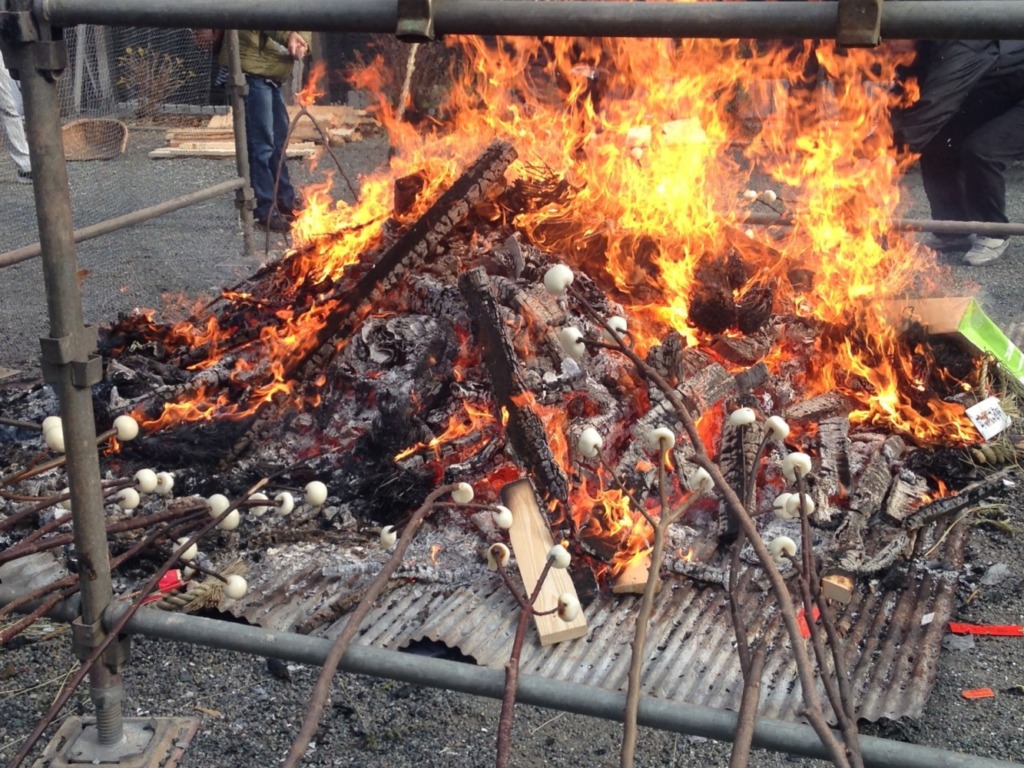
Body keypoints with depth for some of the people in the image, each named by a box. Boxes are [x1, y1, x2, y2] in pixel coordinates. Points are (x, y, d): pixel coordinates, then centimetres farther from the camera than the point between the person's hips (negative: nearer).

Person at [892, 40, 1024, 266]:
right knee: (934, 143, -4)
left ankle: (993, 234, -7)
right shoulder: (923, 47, -8)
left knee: (980, 151, -28)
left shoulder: (958, 47, -35)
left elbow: (935, 104, -46)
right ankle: (954, 231, 9)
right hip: (992, 101, 9)